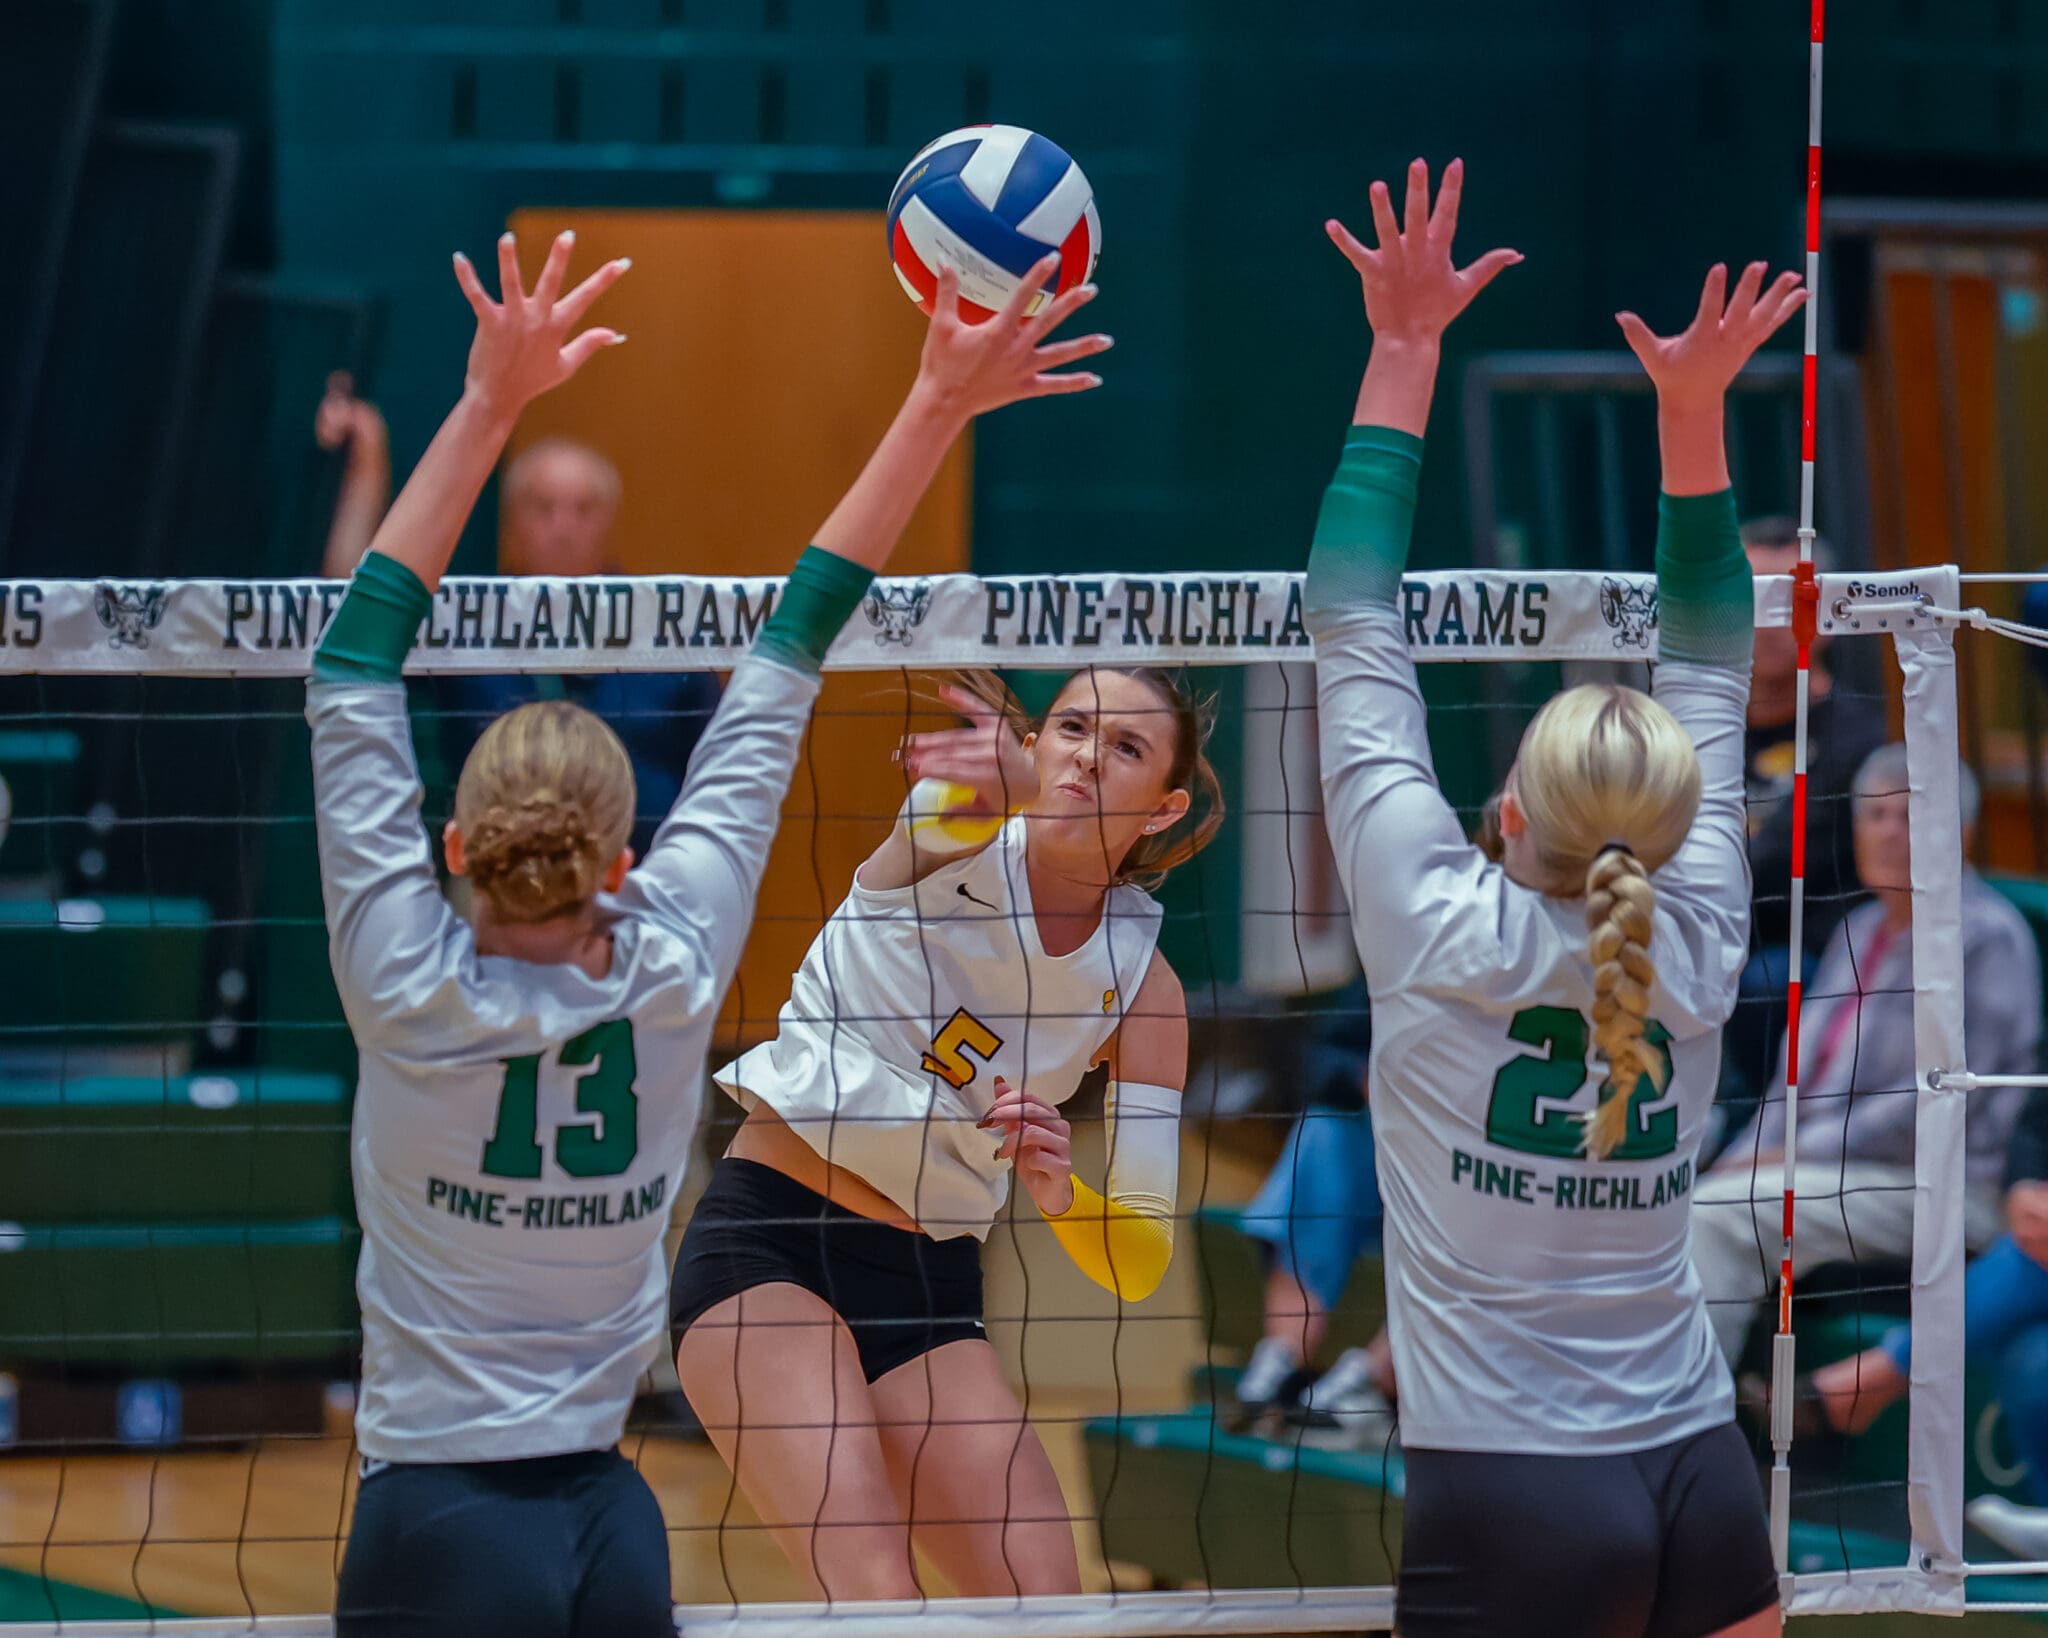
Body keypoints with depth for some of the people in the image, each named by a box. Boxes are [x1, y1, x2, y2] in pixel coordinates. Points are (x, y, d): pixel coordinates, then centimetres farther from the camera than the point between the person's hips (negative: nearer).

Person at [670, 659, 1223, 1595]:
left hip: (931, 1288, 5)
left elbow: (1139, 1266, -1)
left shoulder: (1142, 985, 2)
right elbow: (955, 805, -35)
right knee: (877, 1602, -25)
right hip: (766, 1243, -5)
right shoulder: (955, 843, -7)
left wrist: (1058, 1192, -24)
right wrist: (1006, 780, -60)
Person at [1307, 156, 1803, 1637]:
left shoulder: (1441, 932, -9)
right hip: (1703, 1481, 4)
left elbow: (1356, 634, -2)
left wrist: (1404, 353, 2)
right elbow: (1712, 675, 13)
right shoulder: (1696, 952, 0)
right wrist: (1694, 416, 13)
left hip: (1512, 1510, -4)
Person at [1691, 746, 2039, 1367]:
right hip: (1828, 1174, 8)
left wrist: (1802, 1154, -16)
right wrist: (1755, 1153, 4)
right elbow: (1803, 1066, 23)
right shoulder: (1861, 931, 19)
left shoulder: (1985, 936, -9)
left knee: (1718, 1217, -25)